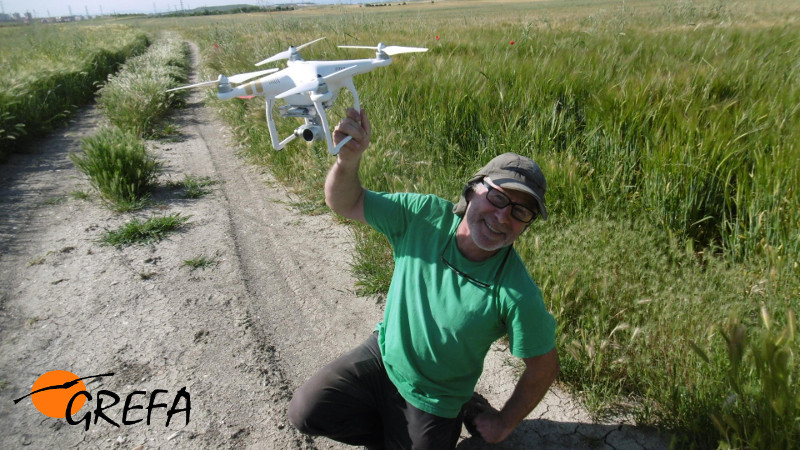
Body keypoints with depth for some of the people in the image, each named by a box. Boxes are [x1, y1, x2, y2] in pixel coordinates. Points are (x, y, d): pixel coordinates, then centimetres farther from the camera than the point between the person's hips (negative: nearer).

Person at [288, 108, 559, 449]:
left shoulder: (517, 295, -30)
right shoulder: (424, 215, -21)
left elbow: (544, 368, -16)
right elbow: (345, 202, -14)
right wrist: (348, 159, -37)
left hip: (431, 402, -3)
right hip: (383, 355, 3)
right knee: (305, 412, -3)